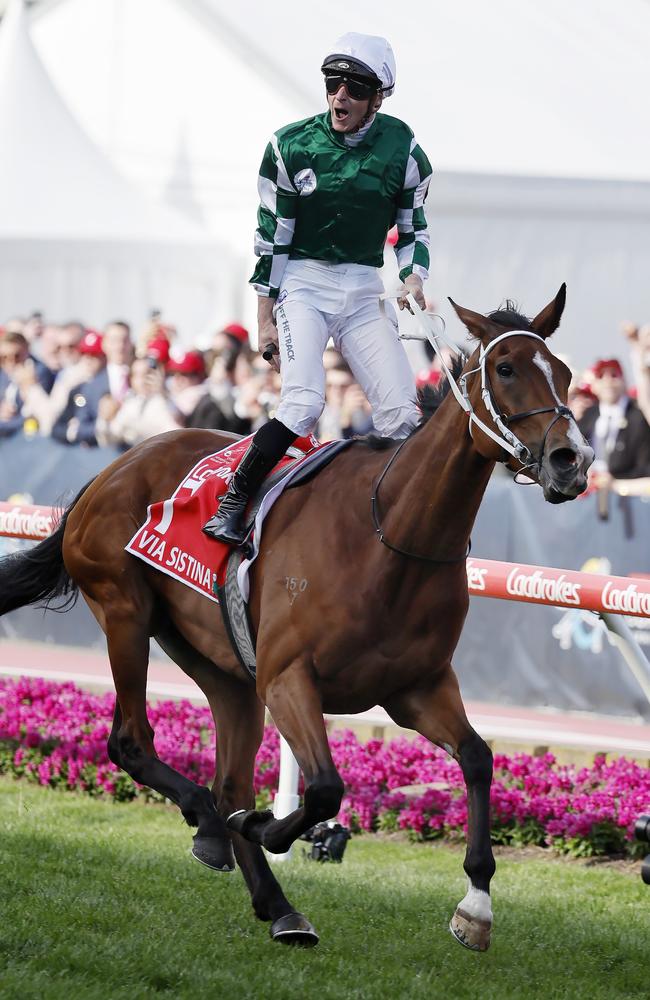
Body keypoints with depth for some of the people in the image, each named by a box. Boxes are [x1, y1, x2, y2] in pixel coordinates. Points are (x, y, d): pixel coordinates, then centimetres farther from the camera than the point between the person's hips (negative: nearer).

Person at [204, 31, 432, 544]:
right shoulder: (291, 146, -7)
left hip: (363, 290, 3)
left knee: (401, 411, -7)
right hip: (302, 282, -3)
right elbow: (271, 235, -2)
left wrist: (414, 275, -12)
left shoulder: (402, 150, -2)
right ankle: (233, 502, -13)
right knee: (304, 401, -22)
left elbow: (413, 227, 9)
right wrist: (265, 315, -2)